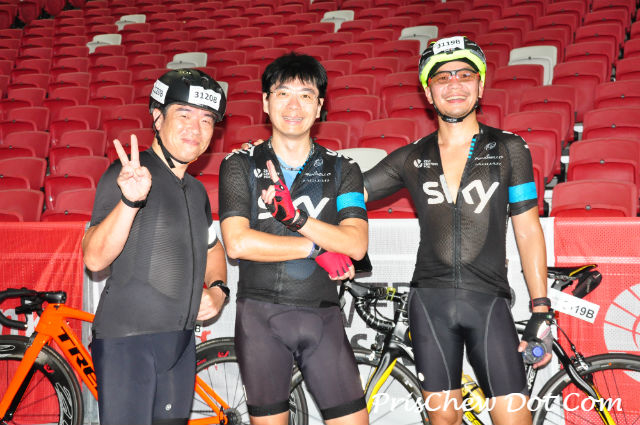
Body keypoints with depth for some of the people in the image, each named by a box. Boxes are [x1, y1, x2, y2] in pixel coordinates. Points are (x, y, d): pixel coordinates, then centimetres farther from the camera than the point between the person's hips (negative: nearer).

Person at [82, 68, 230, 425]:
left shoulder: (197, 191, 12)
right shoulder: (129, 173, -10)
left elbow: (212, 248, 28)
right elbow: (95, 258, -20)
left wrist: (217, 289, 8)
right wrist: (130, 200, -35)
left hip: (181, 341, 7)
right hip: (128, 338, -7)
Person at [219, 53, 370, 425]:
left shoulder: (342, 168, 6)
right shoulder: (240, 165, 2)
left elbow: (356, 245, -7)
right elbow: (238, 243, -12)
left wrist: (295, 215, -19)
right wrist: (317, 248, -11)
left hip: (321, 315, 1)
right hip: (260, 316, -1)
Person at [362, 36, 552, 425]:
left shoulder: (509, 149, 3)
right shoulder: (411, 158, 7)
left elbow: (528, 230, 3)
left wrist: (541, 310, -1)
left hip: (489, 301, -1)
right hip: (430, 301, 2)